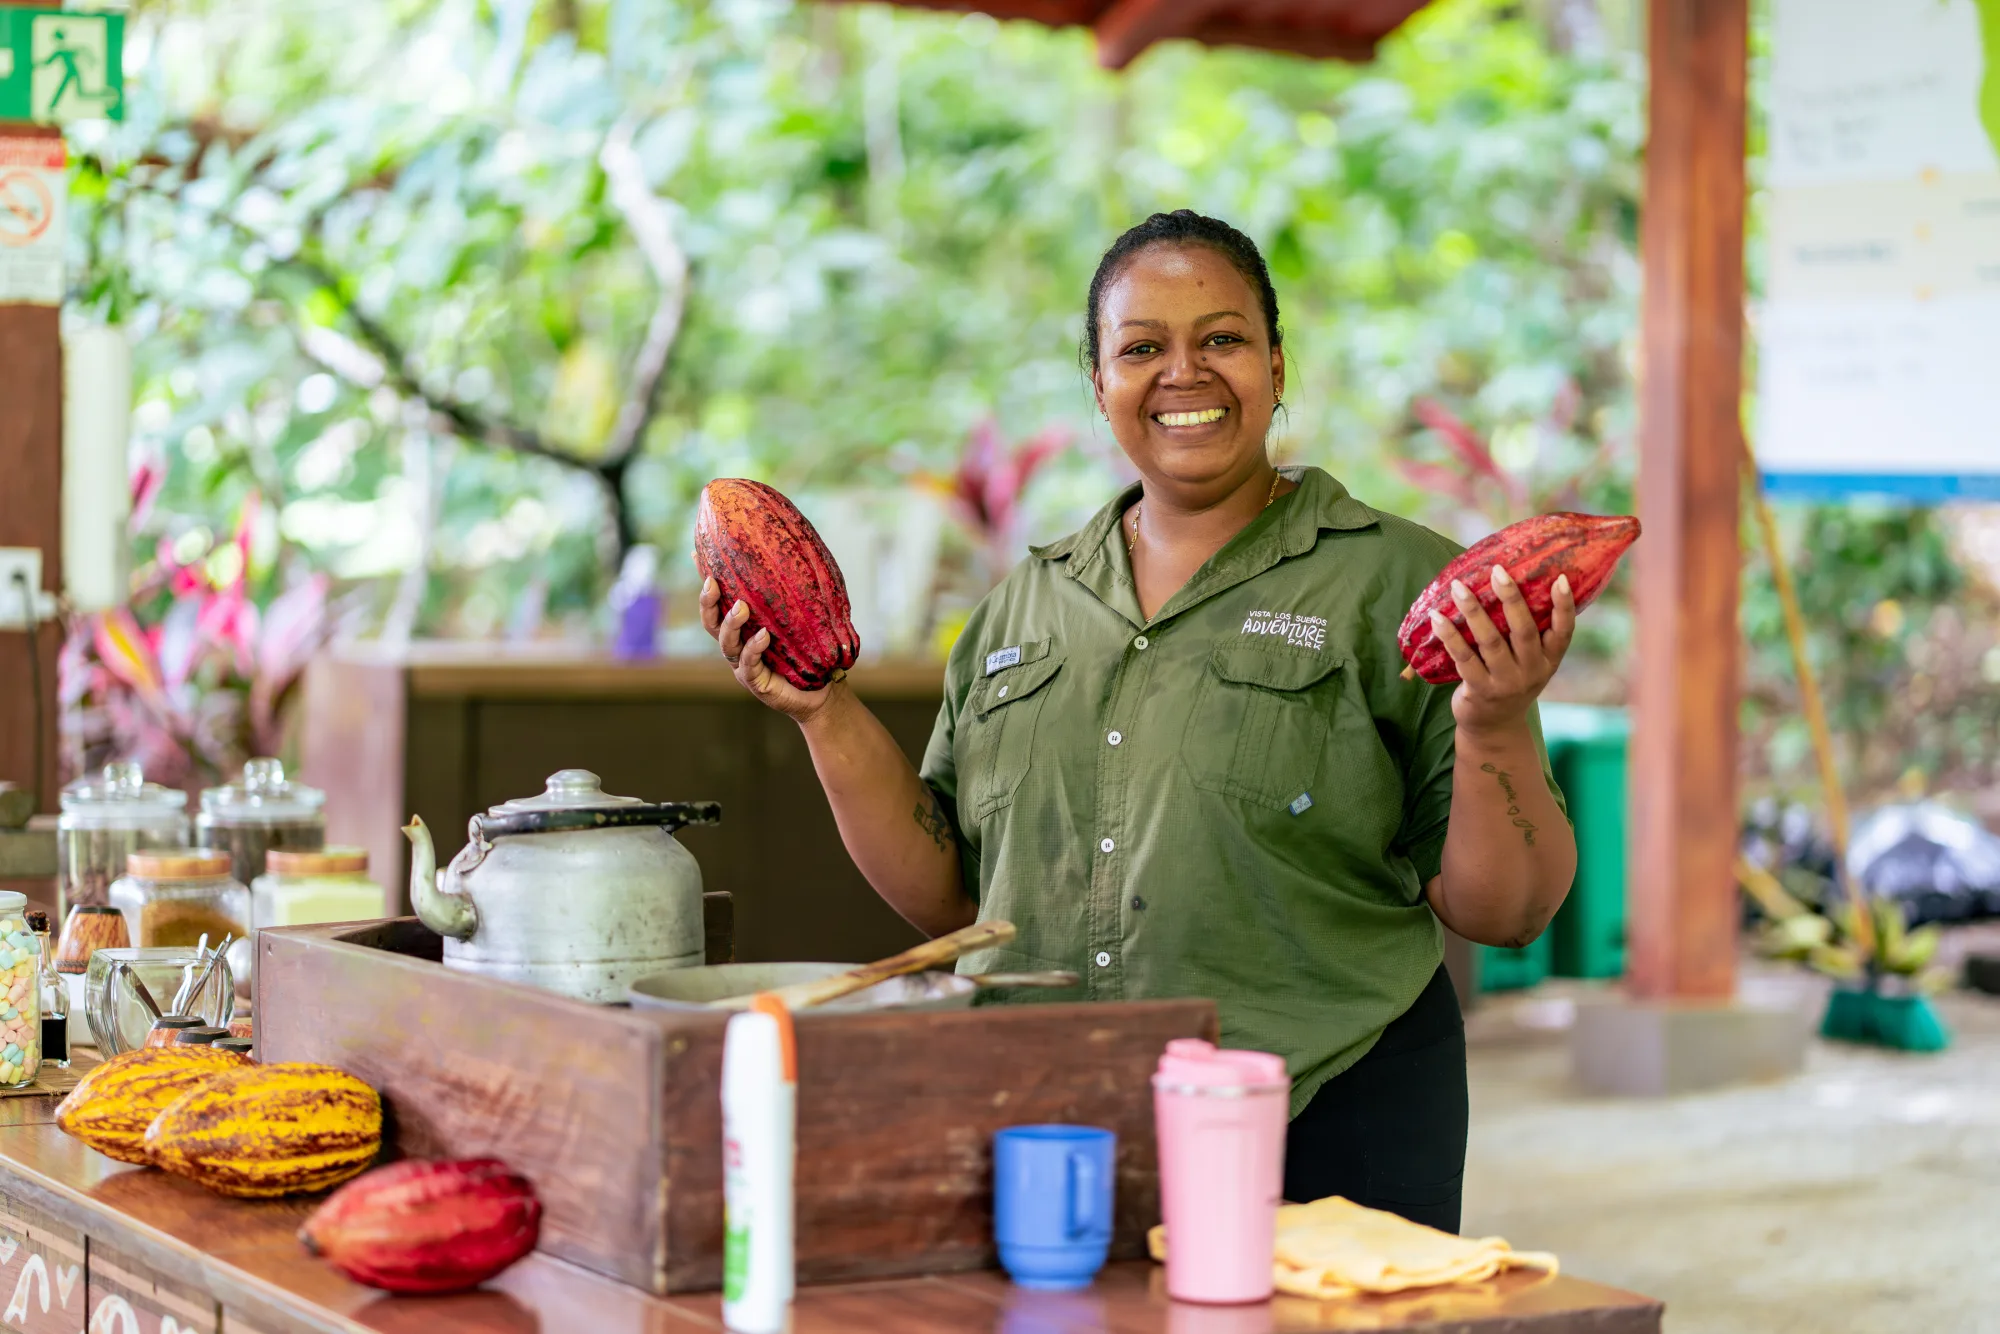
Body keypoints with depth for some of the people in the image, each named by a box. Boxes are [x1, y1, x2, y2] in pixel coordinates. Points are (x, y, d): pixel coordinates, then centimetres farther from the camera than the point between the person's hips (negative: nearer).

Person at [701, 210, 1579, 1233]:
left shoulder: (1396, 583, -2)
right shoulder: (1026, 606, 12)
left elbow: (1505, 912, -4)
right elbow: (946, 895, 13)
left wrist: (1495, 730, -21)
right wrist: (827, 716, 4)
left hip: (1322, 1139, -3)